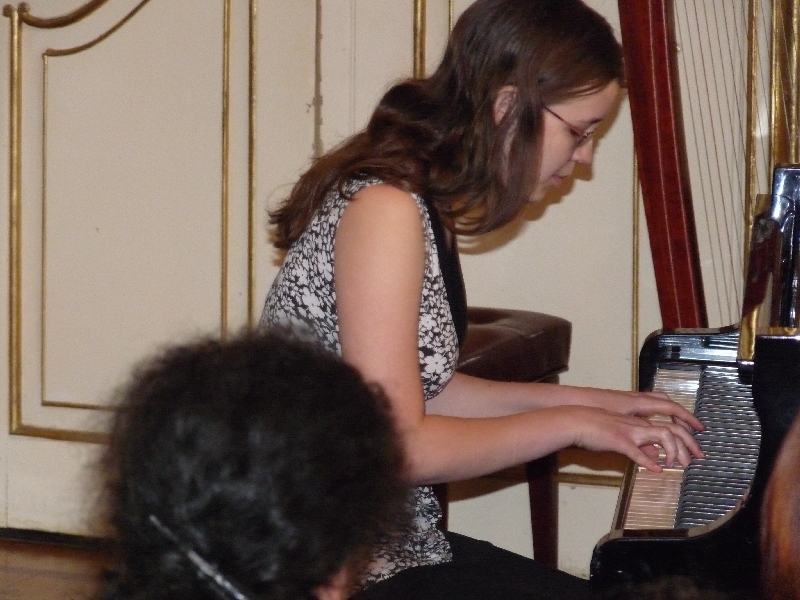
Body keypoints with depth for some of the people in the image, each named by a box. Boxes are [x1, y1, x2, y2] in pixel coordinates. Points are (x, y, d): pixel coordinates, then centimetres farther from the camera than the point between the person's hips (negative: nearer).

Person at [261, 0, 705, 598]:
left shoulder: (421, 201, 9)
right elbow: (398, 445, -24)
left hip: (395, 543, 10)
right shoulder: (385, 209, -20)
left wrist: (586, 401, 14)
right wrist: (571, 422, -13)